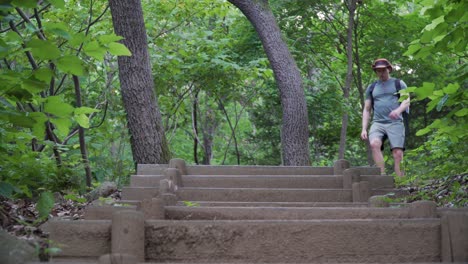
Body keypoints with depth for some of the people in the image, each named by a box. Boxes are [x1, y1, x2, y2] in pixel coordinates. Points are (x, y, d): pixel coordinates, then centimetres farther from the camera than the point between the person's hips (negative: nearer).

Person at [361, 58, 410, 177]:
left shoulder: (399, 83, 14)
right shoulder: (371, 87, 21)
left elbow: (407, 101, 1)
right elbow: (366, 110, 21)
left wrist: (398, 110, -21)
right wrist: (364, 129, 9)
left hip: (395, 123, -1)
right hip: (377, 123, 1)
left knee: (398, 153, -16)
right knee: (374, 144, -29)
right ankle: (382, 176, -33)